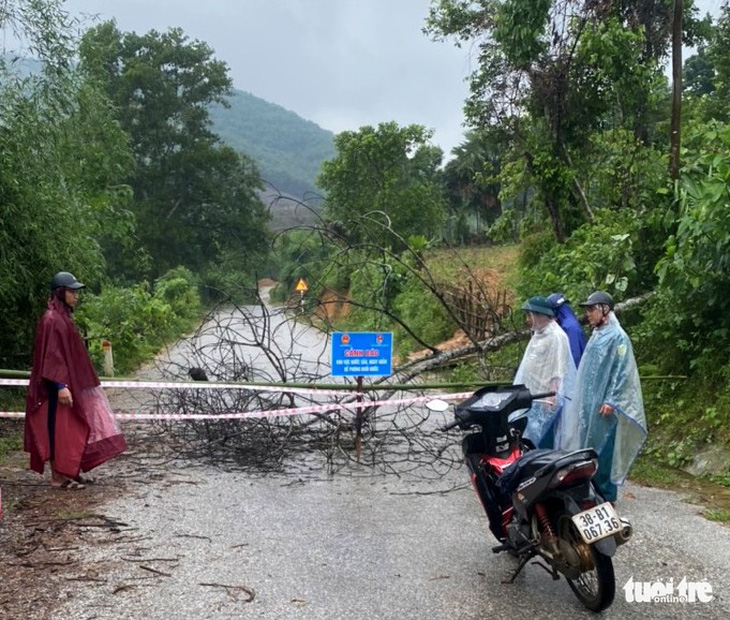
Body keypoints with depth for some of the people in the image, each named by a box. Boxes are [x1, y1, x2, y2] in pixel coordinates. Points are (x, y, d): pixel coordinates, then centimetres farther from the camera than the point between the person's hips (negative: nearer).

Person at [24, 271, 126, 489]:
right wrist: (61, 385, -25)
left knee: (72, 429, 13)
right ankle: (58, 477, 6)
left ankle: (70, 473, 21)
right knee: (59, 429, -2)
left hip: (71, 382, 10)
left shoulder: (64, 317, 13)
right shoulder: (51, 319, -16)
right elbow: (51, 355, -20)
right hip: (60, 386, -10)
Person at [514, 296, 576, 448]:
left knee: (543, 437, -4)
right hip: (532, 394, 9)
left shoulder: (556, 336, -15)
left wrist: (551, 398, -22)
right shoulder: (538, 334, 13)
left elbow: (559, 371, -18)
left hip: (545, 397, -9)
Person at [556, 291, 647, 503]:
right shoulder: (596, 335, 15)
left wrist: (611, 401, -20)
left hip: (604, 406, -8)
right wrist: (579, 398, 19)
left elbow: (622, 371, -16)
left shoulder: (617, 336, -11)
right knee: (588, 448, 12)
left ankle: (607, 497, 6)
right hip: (588, 403, 8)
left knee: (603, 451, -3)